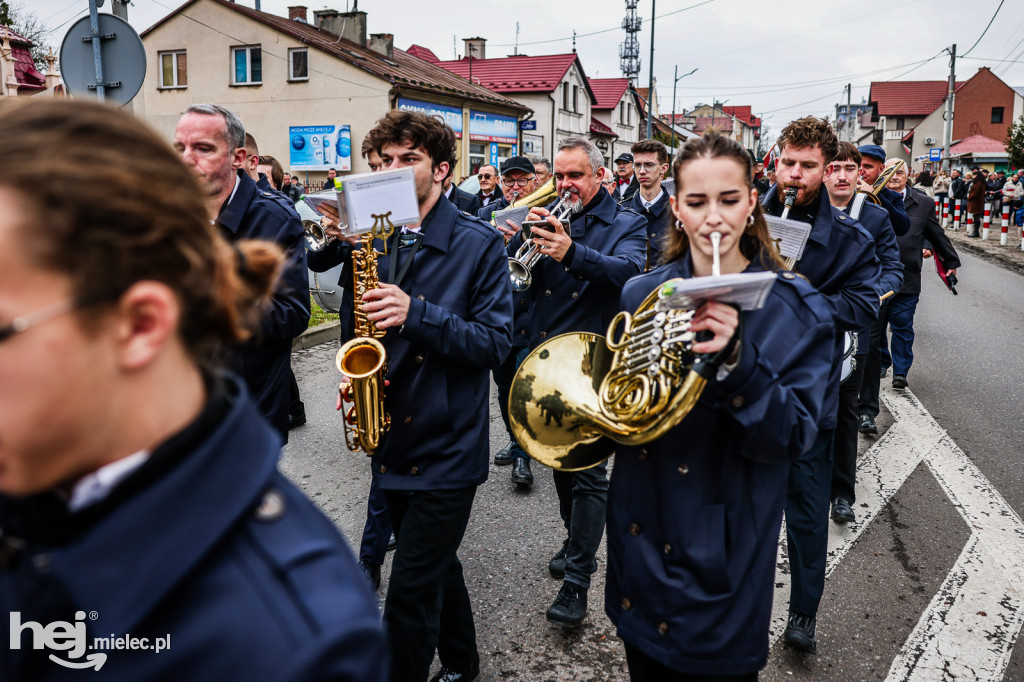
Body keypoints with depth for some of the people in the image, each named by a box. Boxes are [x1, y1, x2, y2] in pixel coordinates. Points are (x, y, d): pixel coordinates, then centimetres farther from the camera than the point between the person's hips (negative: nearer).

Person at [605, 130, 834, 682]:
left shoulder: (795, 309, -10)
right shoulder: (641, 294, 0)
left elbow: (791, 439, -17)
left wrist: (736, 362, -33)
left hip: (721, 555, -3)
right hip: (639, 538, 4)